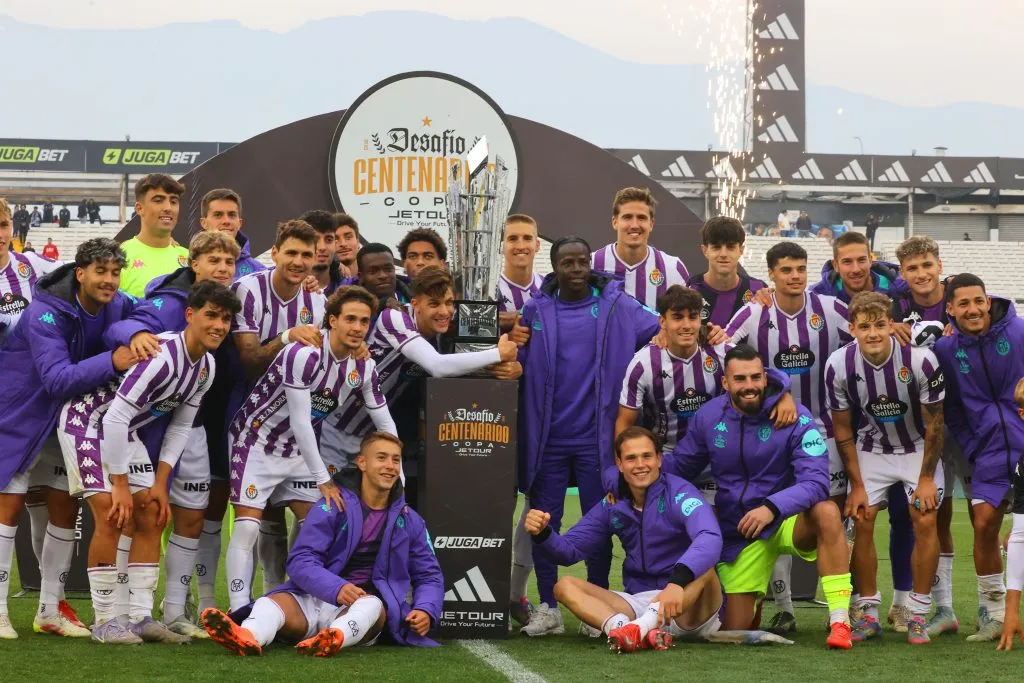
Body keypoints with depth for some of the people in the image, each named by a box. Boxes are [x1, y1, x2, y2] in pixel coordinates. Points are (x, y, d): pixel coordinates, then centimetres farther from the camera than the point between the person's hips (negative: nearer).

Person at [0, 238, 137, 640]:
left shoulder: (114, 305, -9)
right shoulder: (46, 313, -28)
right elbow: (56, 379, -35)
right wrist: (112, 362, -44)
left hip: (65, 418, 6)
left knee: (65, 507, 6)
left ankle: (50, 609, 15)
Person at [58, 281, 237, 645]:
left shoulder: (207, 367, -3)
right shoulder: (162, 355, -31)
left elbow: (180, 427, 7)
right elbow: (115, 417, -30)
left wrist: (161, 482, 0)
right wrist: (120, 485, -24)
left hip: (124, 431, 9)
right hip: (87, 420, -9)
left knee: (151, 516, 2)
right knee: (110, 517, -16)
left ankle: (140, 617, 6)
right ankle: (105, 621, -8)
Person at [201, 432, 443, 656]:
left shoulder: (409, 520, 13)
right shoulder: (333, 505, 4)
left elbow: (429, 575, 18)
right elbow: (300, 561, -5)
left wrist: (426, 611, -5)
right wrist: (337, 588, -25)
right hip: (315, 599, 0)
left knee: (372, 605, -36)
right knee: (273, 601, -30)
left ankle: (335, 637, -70)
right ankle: (248, 637, -66)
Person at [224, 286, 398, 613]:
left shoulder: (364, 368, -4)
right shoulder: (304, 354, -26)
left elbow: (386, 425, 2)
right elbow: (300, 421, -26)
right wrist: (323, 480, -23)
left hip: (298, 449, 7)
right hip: (257, 439, -7)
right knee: (247, 526, -14)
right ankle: (239, 612, -14)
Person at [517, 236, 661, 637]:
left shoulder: (615, 306, 0)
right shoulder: (536, 310, 5)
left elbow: (662, 332, -3)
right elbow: (519, 363, 6)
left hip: (596, 436, -1)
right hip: (547, 436, 1)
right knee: (544, 521, 5)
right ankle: (548, 608, 15)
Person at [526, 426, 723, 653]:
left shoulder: (679, 493, -11)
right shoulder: (613, 506, 6)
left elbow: (710, 538, -30)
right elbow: (569, 550, 9)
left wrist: (678, 581, -48)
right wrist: (542, 534, -15)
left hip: (689, 608, -5)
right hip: (639, 604, 5)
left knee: (704, 569, -35)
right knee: (565, 586, -11)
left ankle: (643, 625, -54)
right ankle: (630, 630, -40)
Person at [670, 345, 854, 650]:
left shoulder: (796, 418, -16)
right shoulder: (708, 417, -4)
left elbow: (816, 482, -24)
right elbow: (678, 467, 5)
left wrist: (772, 508, -39)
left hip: (788, 521, -3)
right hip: (738, 534, 3)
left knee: (827, 512, -37)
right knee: (735, 631, 2)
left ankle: (839, 621, -34)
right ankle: (752, 601, 41)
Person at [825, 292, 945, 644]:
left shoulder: (921, 360, -27)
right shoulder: (839, 365, -20)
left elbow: (934, 424, -15)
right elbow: (843, 430, -8)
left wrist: (927, 478, -12)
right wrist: (857, 485, -8)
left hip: (917, 447, -2)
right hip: (870, 450, 2)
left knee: (925, 520, -14)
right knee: (861, 521, -10)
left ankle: (918, 616, -5)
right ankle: (869, 613, 2)